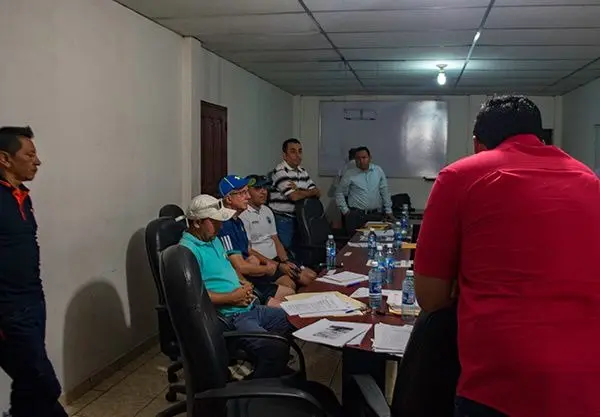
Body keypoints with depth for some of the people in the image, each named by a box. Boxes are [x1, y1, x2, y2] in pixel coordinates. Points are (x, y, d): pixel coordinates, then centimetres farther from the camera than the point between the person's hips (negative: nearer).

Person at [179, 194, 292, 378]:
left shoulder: (214, 240, 15)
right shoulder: (188, 250, -17)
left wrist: (245, 284, 7)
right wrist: (233, 297, -16)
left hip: (249, 308, 11)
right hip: (229, 318, -10)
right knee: (276, 349, -26)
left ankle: (275, 369, 29)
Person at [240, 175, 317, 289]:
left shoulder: (267, 211, 15)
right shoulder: (242, 215, -13)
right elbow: (248, 251, -16)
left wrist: (286, 261, -3)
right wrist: (278, 265, -17)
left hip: (277, 258, 8)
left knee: (312, 276, -4)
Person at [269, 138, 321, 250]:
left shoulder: (303, 172, 12)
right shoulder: (280, 172, -12)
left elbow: (318, 193, 6)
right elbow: (294, 196, -22)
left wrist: (300, 190, -13)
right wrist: (310, 191, -2)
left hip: (299, 219, 7)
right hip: (282, 220, -7)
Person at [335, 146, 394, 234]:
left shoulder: (378, 171, 6)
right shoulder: (349, 174, -1)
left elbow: (385, 192, 11)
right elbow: (339, 193, 5)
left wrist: (388, 211, 10)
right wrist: (345, 210, 0)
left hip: (376, 214, 2)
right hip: (356, 215, -2)